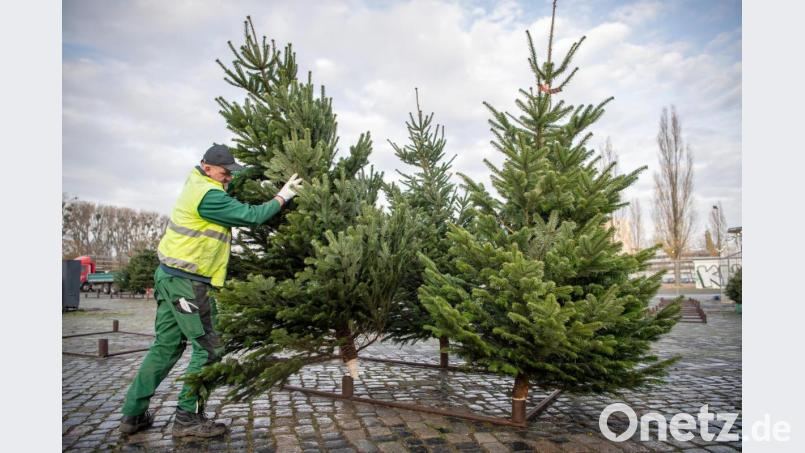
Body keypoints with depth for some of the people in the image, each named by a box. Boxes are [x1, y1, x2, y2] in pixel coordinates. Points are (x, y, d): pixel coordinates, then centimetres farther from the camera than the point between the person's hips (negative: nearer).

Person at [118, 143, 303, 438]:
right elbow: (251, 217, -18)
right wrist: (283, 196, -8)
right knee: (208, 348, -1)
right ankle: (188, 418, 8)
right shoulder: (209, 196, -18)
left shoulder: (198, 182, 11)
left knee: (166, 346, 16)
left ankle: (133, 414, 24)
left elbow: (230, 187, 23)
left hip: (170, 276, 10)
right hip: (187, 282, -10)